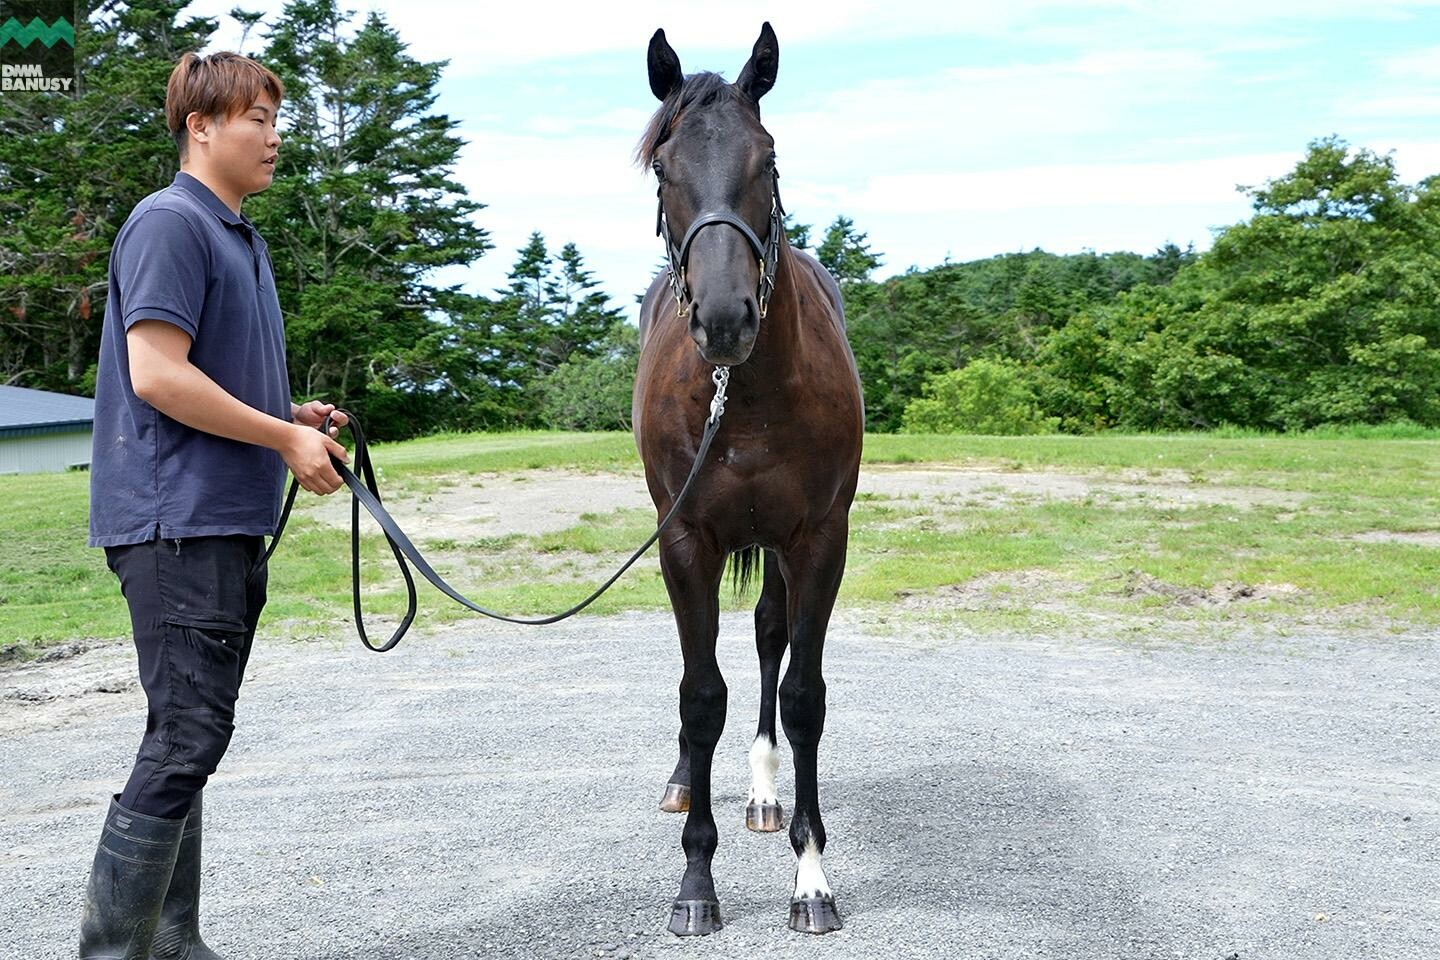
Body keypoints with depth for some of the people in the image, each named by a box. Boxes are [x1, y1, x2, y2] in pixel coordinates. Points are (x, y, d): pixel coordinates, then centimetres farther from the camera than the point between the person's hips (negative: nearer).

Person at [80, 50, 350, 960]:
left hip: (231, 519, 10)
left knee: (191, 738, 13)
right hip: (179, 517, -10)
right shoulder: (170, 223, -10)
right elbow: (158, 376, -20)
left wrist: (293, 416, 11)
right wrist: (285, 438, -13)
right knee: (186, 739, -10)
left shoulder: (243, 238, 20)